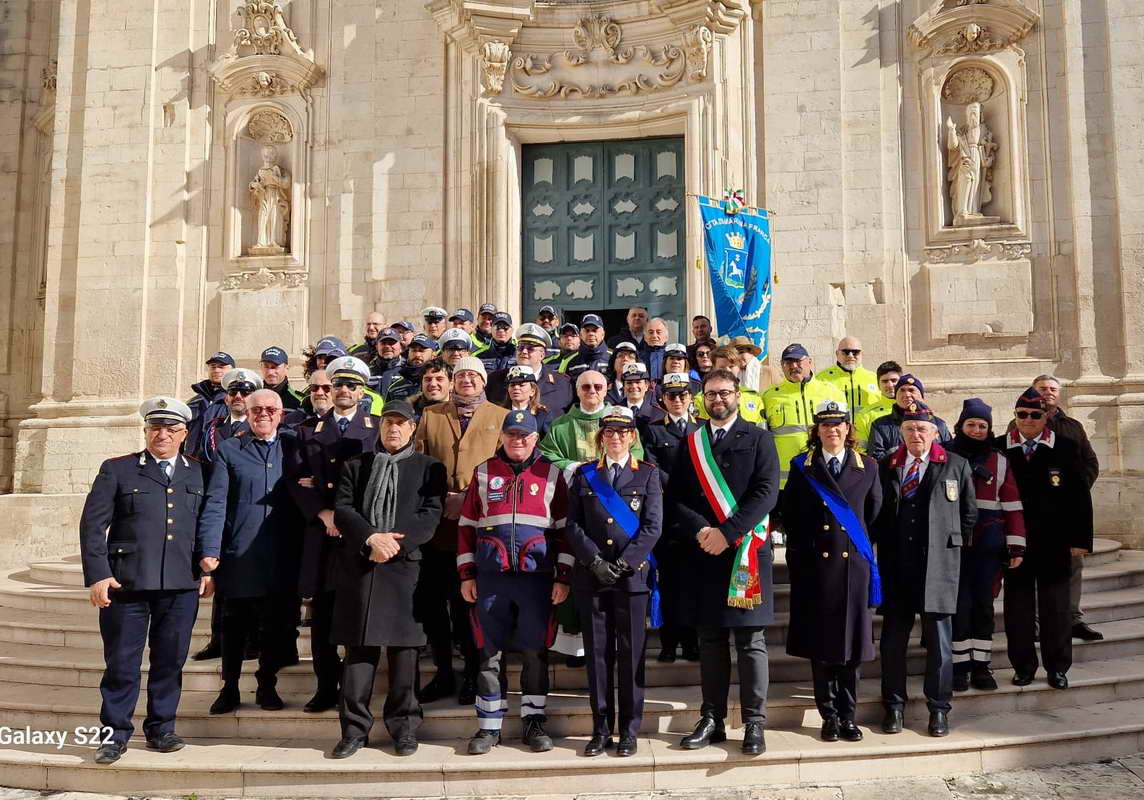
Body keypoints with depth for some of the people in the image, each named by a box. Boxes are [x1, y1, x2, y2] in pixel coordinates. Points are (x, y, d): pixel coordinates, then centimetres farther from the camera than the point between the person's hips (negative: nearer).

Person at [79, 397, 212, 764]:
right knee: (122, 662, 5)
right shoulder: (117, 470, 5)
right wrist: (97, 574, -9)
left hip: (182, 584, 2)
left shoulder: (197, 473, 11)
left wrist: (206, 568, 6)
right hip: (127, 582, -2)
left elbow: (204, 525, 14)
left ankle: (161, 728, 24)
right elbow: (93, 524, 0)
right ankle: (115, 734, 19)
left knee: (170, 661, 9)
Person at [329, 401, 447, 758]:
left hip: (405, 565, -1)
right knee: (359, 646, 2)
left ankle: (404, 727, 11)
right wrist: (372, 538, -11)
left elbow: (431, 514, 0)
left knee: (403, 646, 1)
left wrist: (396, 544, -12)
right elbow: (342, 509, 5)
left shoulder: (428, 468, 11)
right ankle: (354, 728, 10)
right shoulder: (356, 465, 16)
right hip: (358, 566, 1)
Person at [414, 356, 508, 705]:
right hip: (436, 523, 2)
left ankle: (472, 673, 17)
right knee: (431, 601, 5)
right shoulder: (430, 415, 15)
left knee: (470, 602, 2)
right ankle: (443, 672, 20)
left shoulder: (502, 417, 10)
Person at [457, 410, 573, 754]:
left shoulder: (551, 473, 6)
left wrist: (563, 577, 1)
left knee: (536, 652, 6)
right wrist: (466, 574, 4)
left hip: (538, 576, -1)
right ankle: (489, 726, 16)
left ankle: (534, 722, 19)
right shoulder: (484, 472, 8)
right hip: (491, 576, 1)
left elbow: (564, 528, 6)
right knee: (489, 652, 5)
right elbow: (466, 525, 9)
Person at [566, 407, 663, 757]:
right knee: (597, 653, 5)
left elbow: (653, 526, -1)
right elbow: (573, 524, 4)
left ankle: (629, 731, 13)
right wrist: (596, 561, -9)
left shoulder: (648, 474, 7)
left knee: (631, 654, 2)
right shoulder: (584, 474, 11)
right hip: (590, 575, 1)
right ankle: (601, 729, 15)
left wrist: (623, 563, -11)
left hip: (632, 575, -1)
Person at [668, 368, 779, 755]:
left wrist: (726, 532, -14)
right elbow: (675, 498, 7)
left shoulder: (758, 438, 4)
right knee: (710, 640, 8)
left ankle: (754, 723, 8)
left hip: (747, 550, -3)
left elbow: (766, 492, -7)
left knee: (751, 641, 0)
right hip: (703, 552, 3)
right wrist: (700, 530, -10)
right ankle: (712, 720, 17)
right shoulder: (691, 444, 13)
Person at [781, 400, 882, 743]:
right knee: (820, 644, 3)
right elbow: (791, 517, 6)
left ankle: (847, 716, 17)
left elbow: (874, 515, 12)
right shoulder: (801, 467, 5)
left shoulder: (868, 467, 8)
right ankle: (829, 716, 15)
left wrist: (861, 546, 11)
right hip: (815, 566, -1)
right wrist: (802, 554, 5)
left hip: (854, 564, 1)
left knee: (851, 642, 5)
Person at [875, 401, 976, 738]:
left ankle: (939, 708, 15)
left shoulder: (956, 466, 5)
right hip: (895, 565, 2)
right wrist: (886, 544, 7)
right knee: (893, 638, 5)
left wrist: (952, 544, 10)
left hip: (938, 565, -1)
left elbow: (969, 512, 12)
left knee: (939, 639, 3)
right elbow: (876, 513, 14)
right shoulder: (885, 466, 8)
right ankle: (893, 706, 17)